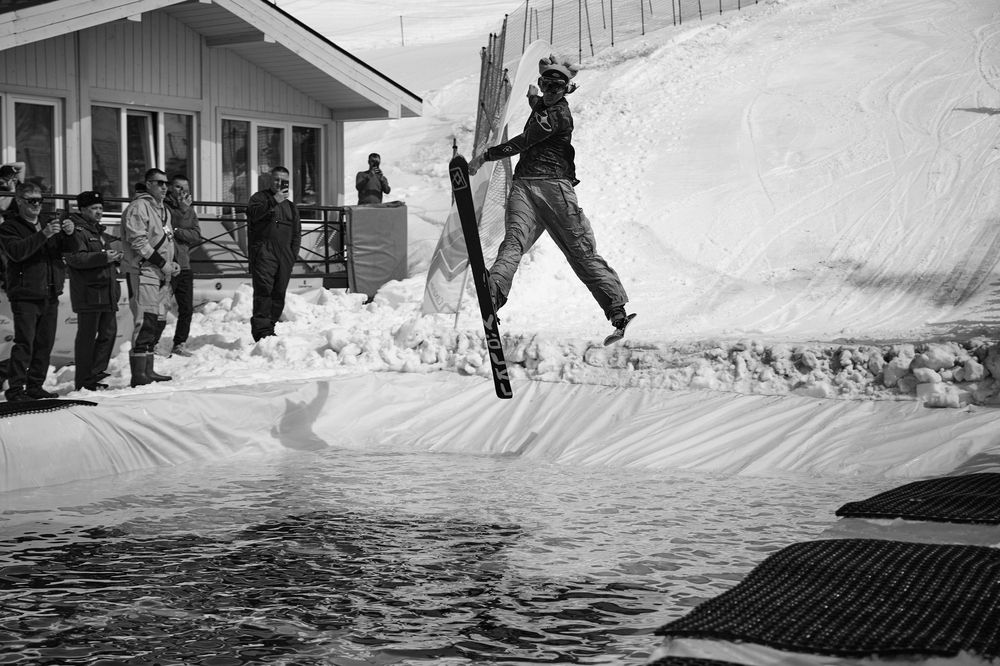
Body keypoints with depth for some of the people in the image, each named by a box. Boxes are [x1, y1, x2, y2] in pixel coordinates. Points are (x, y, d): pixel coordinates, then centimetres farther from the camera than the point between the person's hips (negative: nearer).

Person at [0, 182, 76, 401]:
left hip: (50, 294, 6)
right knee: (24, 343, -11)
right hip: (25, 295, -6)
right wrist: (43, 235, -26)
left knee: (45, 343, 7)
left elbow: (69, 247, 7)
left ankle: (35, 386, 15)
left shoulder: (49, 222, 16)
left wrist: (69, 233, -15)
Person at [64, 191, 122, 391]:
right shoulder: (77, 231, -7)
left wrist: (117, 256, 14)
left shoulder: (100, 232, 22)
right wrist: (103, 257, -25)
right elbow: (75, 258, -20)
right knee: (87, 335, -5)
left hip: (107, 293, 9)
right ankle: (84, 382, -1)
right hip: (88, 293, -9)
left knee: (109, 332, 9)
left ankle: (95, 373, 18)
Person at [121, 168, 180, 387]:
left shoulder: (163, 210, 21)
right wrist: (161, 262, -17)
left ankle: (148, 370, 18)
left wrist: (171, 263, 12)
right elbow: (137, 241, -17)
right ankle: (138, 374, -11)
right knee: (146, 322, -12)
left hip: (161, 274, 9)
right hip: (143, 272, -9)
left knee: (158, 322, 11)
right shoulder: (139, 207, -9)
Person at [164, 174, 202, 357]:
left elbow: (197, 236, 2)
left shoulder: (190, 210, 15)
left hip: (184, 266, 7)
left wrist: (176, 231, -10)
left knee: (187, 309, 11)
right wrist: (183, 210, -15)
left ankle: (179, 344, 22)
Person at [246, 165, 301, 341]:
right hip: (263, 251, -5)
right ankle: (261, 328, -21)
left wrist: (293, 253, 11)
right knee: (264, 289, -17)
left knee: (279, 293, 4)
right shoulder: (260, 198, 9)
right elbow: (254, 213, -14)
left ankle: (270, 326, 11)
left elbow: (296, 232, 23)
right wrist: (274, 201, -18)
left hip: (284, 255, 5)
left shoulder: (291, 205, 23)